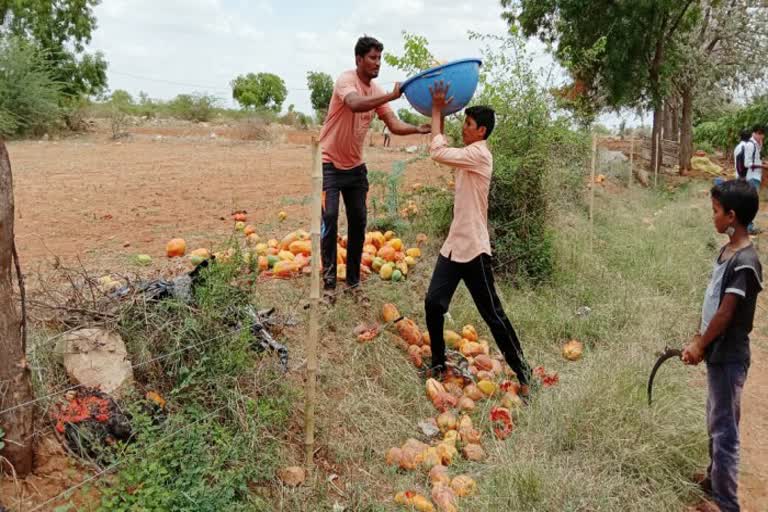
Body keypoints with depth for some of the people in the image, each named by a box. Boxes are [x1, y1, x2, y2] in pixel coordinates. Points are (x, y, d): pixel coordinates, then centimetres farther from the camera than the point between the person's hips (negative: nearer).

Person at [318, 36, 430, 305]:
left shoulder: (377, 91, 3)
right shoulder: (346, 79, -16)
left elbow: (394, 124, -3)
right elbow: (355, 104, -38)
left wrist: (418, 129, -21)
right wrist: (393, 96, -45)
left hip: (355, 166, 7)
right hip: (330, 163, -6)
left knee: (358, 222, 6)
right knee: (330, 219, -10)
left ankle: (353, 281, 18)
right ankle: (329, 282, 0)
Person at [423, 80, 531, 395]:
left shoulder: (479, 154, -14)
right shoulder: (468, 155, 13)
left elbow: (437, 152, -20)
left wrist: (437, 111, -9)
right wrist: (438, 112, 10)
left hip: (473, 249, -8)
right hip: (453, 245, 8)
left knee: (492, 314, -1)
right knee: (433, 303, 4)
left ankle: (522, 372, 13)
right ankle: (438, 364, 19)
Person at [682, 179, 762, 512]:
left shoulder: (745, 262, -23)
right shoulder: (727, 250, 6)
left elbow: (725, 314, -21)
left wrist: (700, 347, -9)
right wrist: (698, 341, 10)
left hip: (729, 357, -9)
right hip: (718, 353, 9)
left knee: (725, 430, -1)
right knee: (716, 424, 22)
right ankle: (715, 481, 39)